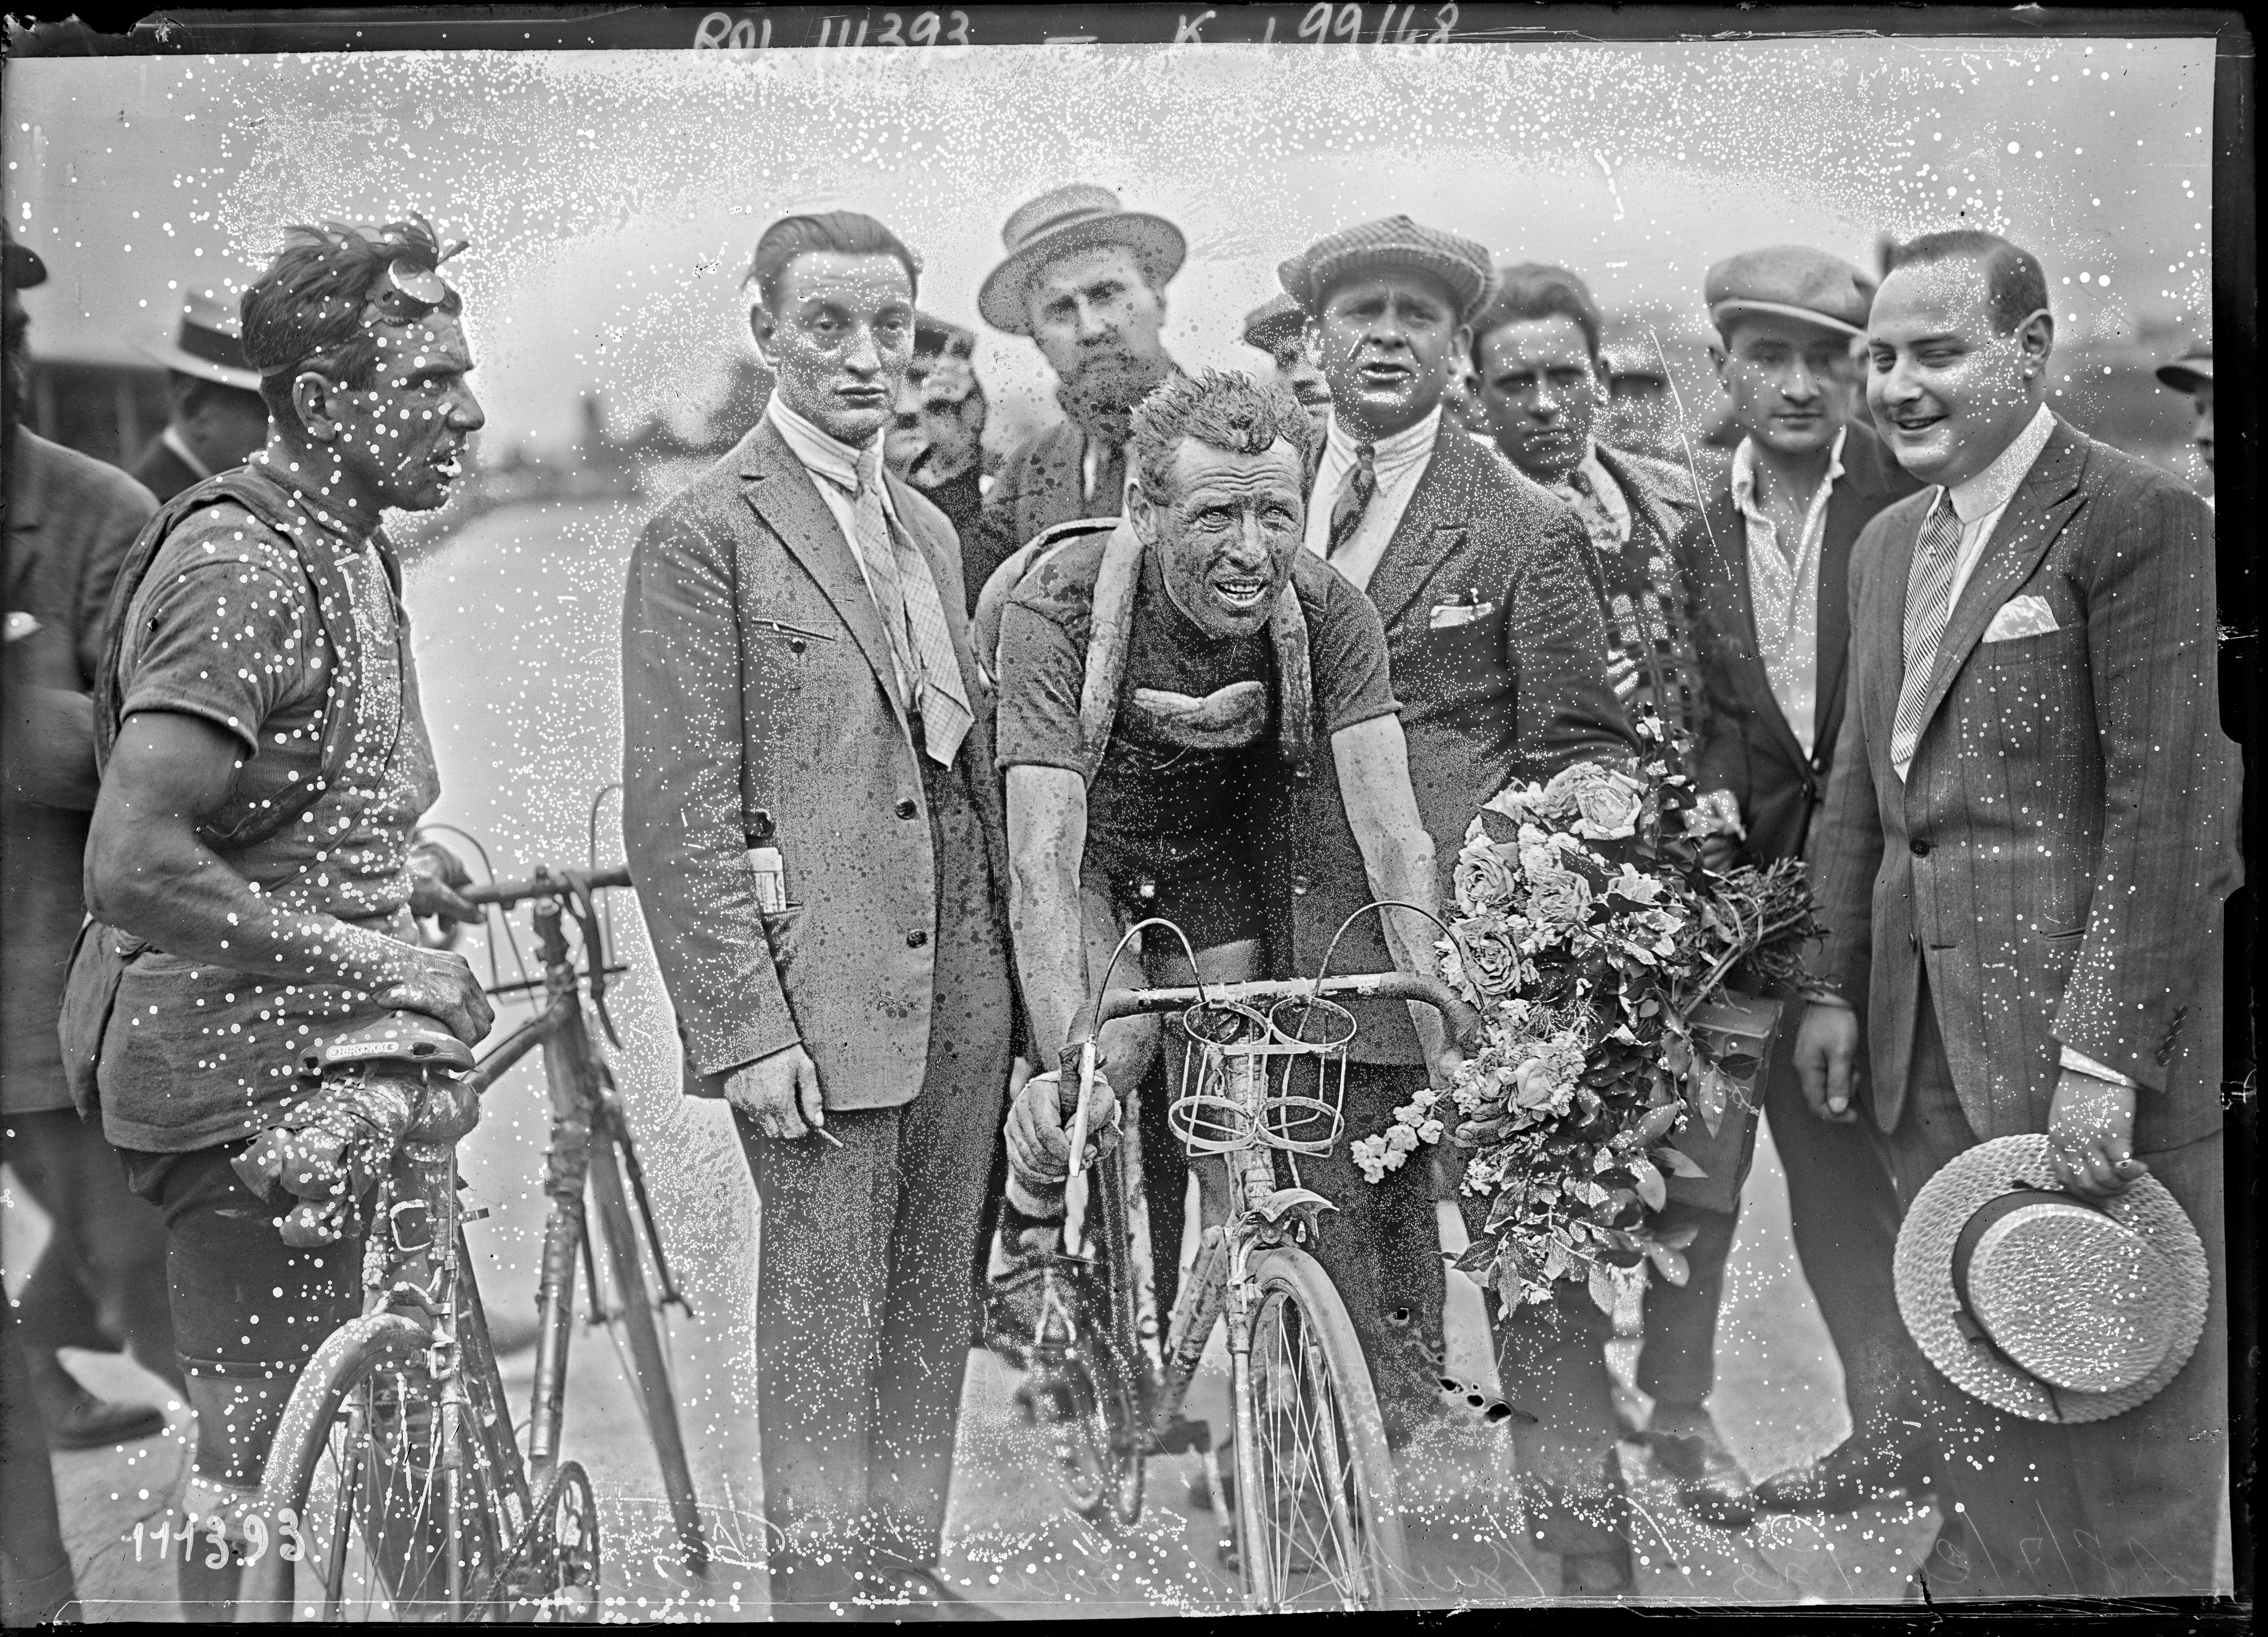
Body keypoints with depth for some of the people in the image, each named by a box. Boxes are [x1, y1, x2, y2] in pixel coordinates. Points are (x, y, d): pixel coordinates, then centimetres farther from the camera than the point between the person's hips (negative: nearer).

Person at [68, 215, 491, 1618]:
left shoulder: (348, 545, 12)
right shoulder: (239, 565, -20)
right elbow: (137, 867, -28)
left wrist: (387, 870, 11)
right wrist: (366, 958, -24)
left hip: (310, 1049, 9)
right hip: (233, 1059, -9)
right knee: (275, 1447, -2)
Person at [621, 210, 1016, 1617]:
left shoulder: (929, 530, 16)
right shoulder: (706, 534, -7)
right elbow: (680, 816, -11)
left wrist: (1011, 971, 11)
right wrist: (747, 1027, -15)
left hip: (958, 974, 7)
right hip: (817, 981, -7)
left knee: (935, 1305, 14)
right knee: (825, 1319, 2)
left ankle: (911, 1567, 27)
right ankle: (822, 1581, 16)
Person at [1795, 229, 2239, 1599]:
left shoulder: (2141, 521, -10)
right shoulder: (1891, 542, 15)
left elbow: (2170, 808, -15)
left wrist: (2104, 1056, -18)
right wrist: (1837, 985, 13)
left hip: (2090, 1018, -7)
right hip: (1926, 1024, 7)